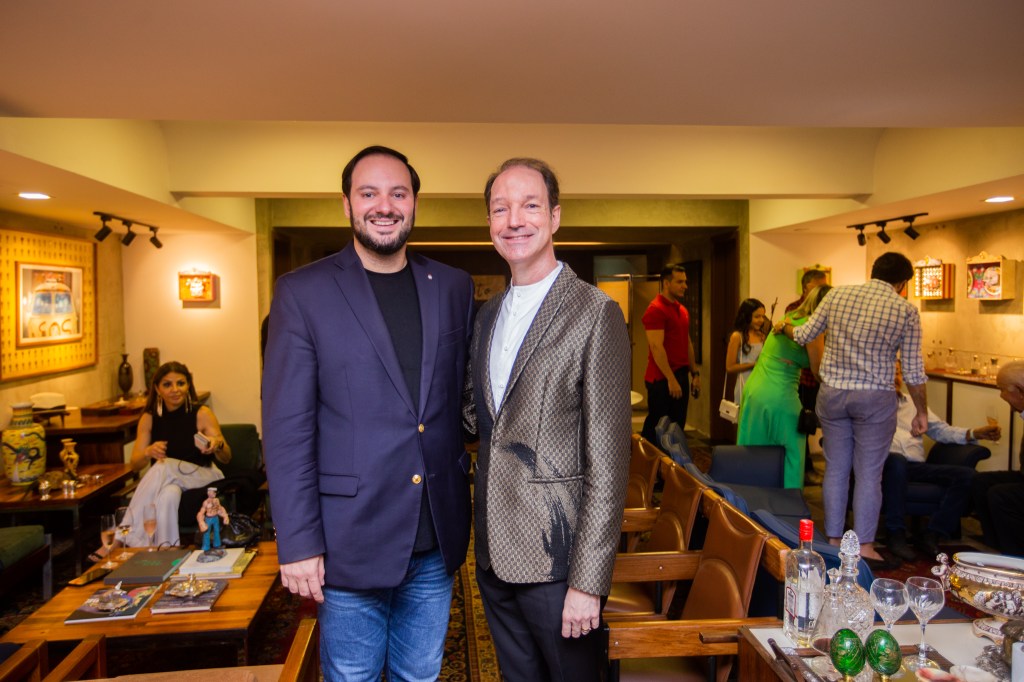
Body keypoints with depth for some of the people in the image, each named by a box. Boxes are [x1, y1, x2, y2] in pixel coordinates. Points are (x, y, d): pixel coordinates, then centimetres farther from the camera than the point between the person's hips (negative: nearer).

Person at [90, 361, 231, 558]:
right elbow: (135, 464, -2)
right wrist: (149, 452, -26)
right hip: (164, 482, 2)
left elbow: (226, 459, -9)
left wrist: (218, 445, -33)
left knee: (164, 467, -32)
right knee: (168, 495, -36)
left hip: (202, 477, -2)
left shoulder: (202, 414, -6)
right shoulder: (149, 418, 3)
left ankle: (121, 538, -31)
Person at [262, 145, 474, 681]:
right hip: (351, 540, -3)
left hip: (437, 540, 4)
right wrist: (297, 543, -11)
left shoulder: (453, 288, 4)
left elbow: (465, 395, 8)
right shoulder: (303, 293, -7)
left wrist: (465, 515, 4)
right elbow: (286, 429, -8)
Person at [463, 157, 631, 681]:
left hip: (555, 557, -6)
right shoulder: (488, 313, 9)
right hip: (493, 552, 7)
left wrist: (588, 581, -17)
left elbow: (607, 462, -16)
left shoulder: (595, 313, -13)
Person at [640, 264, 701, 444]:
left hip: (681, 375, 8)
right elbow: (656, 347, -19)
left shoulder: (682, 310, 14)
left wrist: (695, 373, 15)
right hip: (662, 379, -8)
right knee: (657, 428, 0)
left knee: (677, 427, 11)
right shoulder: (656, 309, -12)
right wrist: (671, 379, -21)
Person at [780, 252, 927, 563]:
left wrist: (785, 327, 31)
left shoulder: (837, 295, 1)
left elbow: (804, 335, 9)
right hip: (875, 399, -3)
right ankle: (864, 546, 13)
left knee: (835, 469, 12)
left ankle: (833, 539, 21)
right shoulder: (906, 310, -4)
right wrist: (922, 412, 10)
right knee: (869, 474, 6)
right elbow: (913, 371, -2)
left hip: (832, 394, 3)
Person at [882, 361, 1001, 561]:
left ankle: (932, 534, -20)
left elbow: (942, 430, 24)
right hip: (888, 463, -5)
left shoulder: (913, 404, 31)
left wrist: (974, 433, 9)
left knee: (967, 475, -19)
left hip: (917, 466, 5)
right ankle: (895, 534, -32)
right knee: (896, 460, -41)